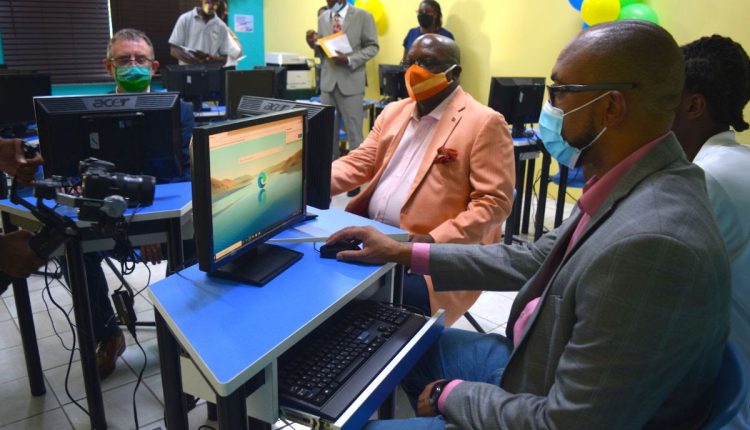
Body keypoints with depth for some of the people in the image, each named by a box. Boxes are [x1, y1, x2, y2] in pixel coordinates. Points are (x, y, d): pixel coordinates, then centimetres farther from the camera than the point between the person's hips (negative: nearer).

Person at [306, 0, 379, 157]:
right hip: (328, 82, 4)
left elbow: (372, 47, -4)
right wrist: (313, 43, -8)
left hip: (350, 82, -4)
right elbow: (322, 51, 15)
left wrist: (350, 60, -17)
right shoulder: (323, 18, 12)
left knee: (354, 132, 2)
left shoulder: (363, 16, -2)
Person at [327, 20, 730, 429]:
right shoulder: (631, 182, -6)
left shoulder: (649, 243, -36)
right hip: (546, 364, 7)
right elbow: (534, 260, 3)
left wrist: (452, 394, -14)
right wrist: (404, 253, 3)